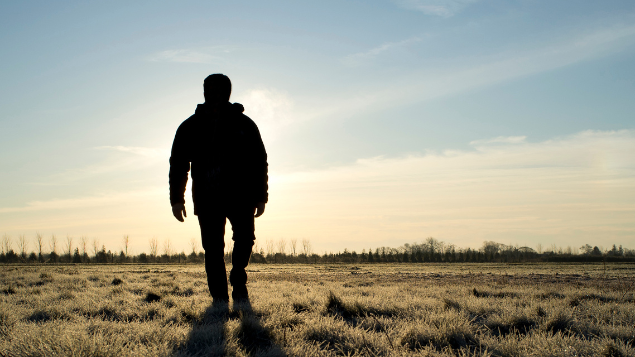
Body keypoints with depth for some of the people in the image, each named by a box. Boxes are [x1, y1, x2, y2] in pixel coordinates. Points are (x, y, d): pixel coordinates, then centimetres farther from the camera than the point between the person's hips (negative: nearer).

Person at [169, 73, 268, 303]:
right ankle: (219, 296, 8)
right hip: (207, 198, 1)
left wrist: (260, 197, 3)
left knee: (245, 236, -14)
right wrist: (177, 199, 2)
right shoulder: (190, 127, 8)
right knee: (213, 248, -1)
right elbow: (178, 164, 10)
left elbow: (259, 162, 8)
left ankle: (238, 280, 8)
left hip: (240, 195, 0)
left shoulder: (243, 124, 6)